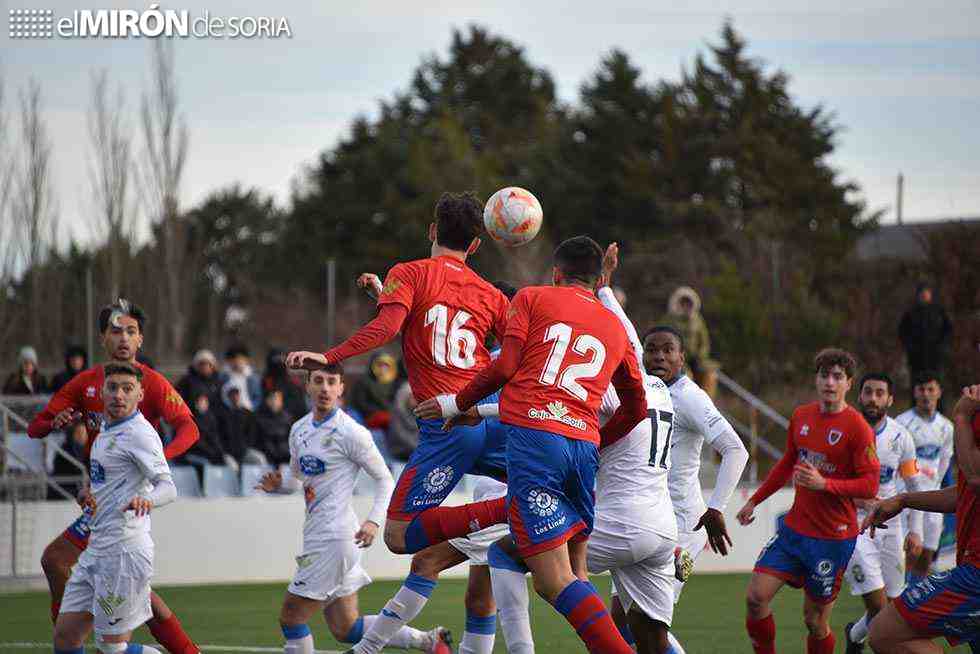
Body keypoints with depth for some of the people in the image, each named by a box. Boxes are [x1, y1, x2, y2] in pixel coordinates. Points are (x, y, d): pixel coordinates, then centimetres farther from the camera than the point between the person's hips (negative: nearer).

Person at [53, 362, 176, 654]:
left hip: (124, 550, -9)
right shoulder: (108, 431, 16)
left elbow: (168, 487, -24)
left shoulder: (139, 433, -13)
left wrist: (147, 500, -43)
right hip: (97, 549, 9)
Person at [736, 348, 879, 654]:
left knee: (815, 620, 1)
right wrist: (755, 500, 27)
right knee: (756, 597, -6)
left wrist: (824, 484, -26)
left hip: (833, 538, -6)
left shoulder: (858, 428, -12)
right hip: (794, 528, 6)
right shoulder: (801, 416, 7)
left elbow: (870, 486, -15)